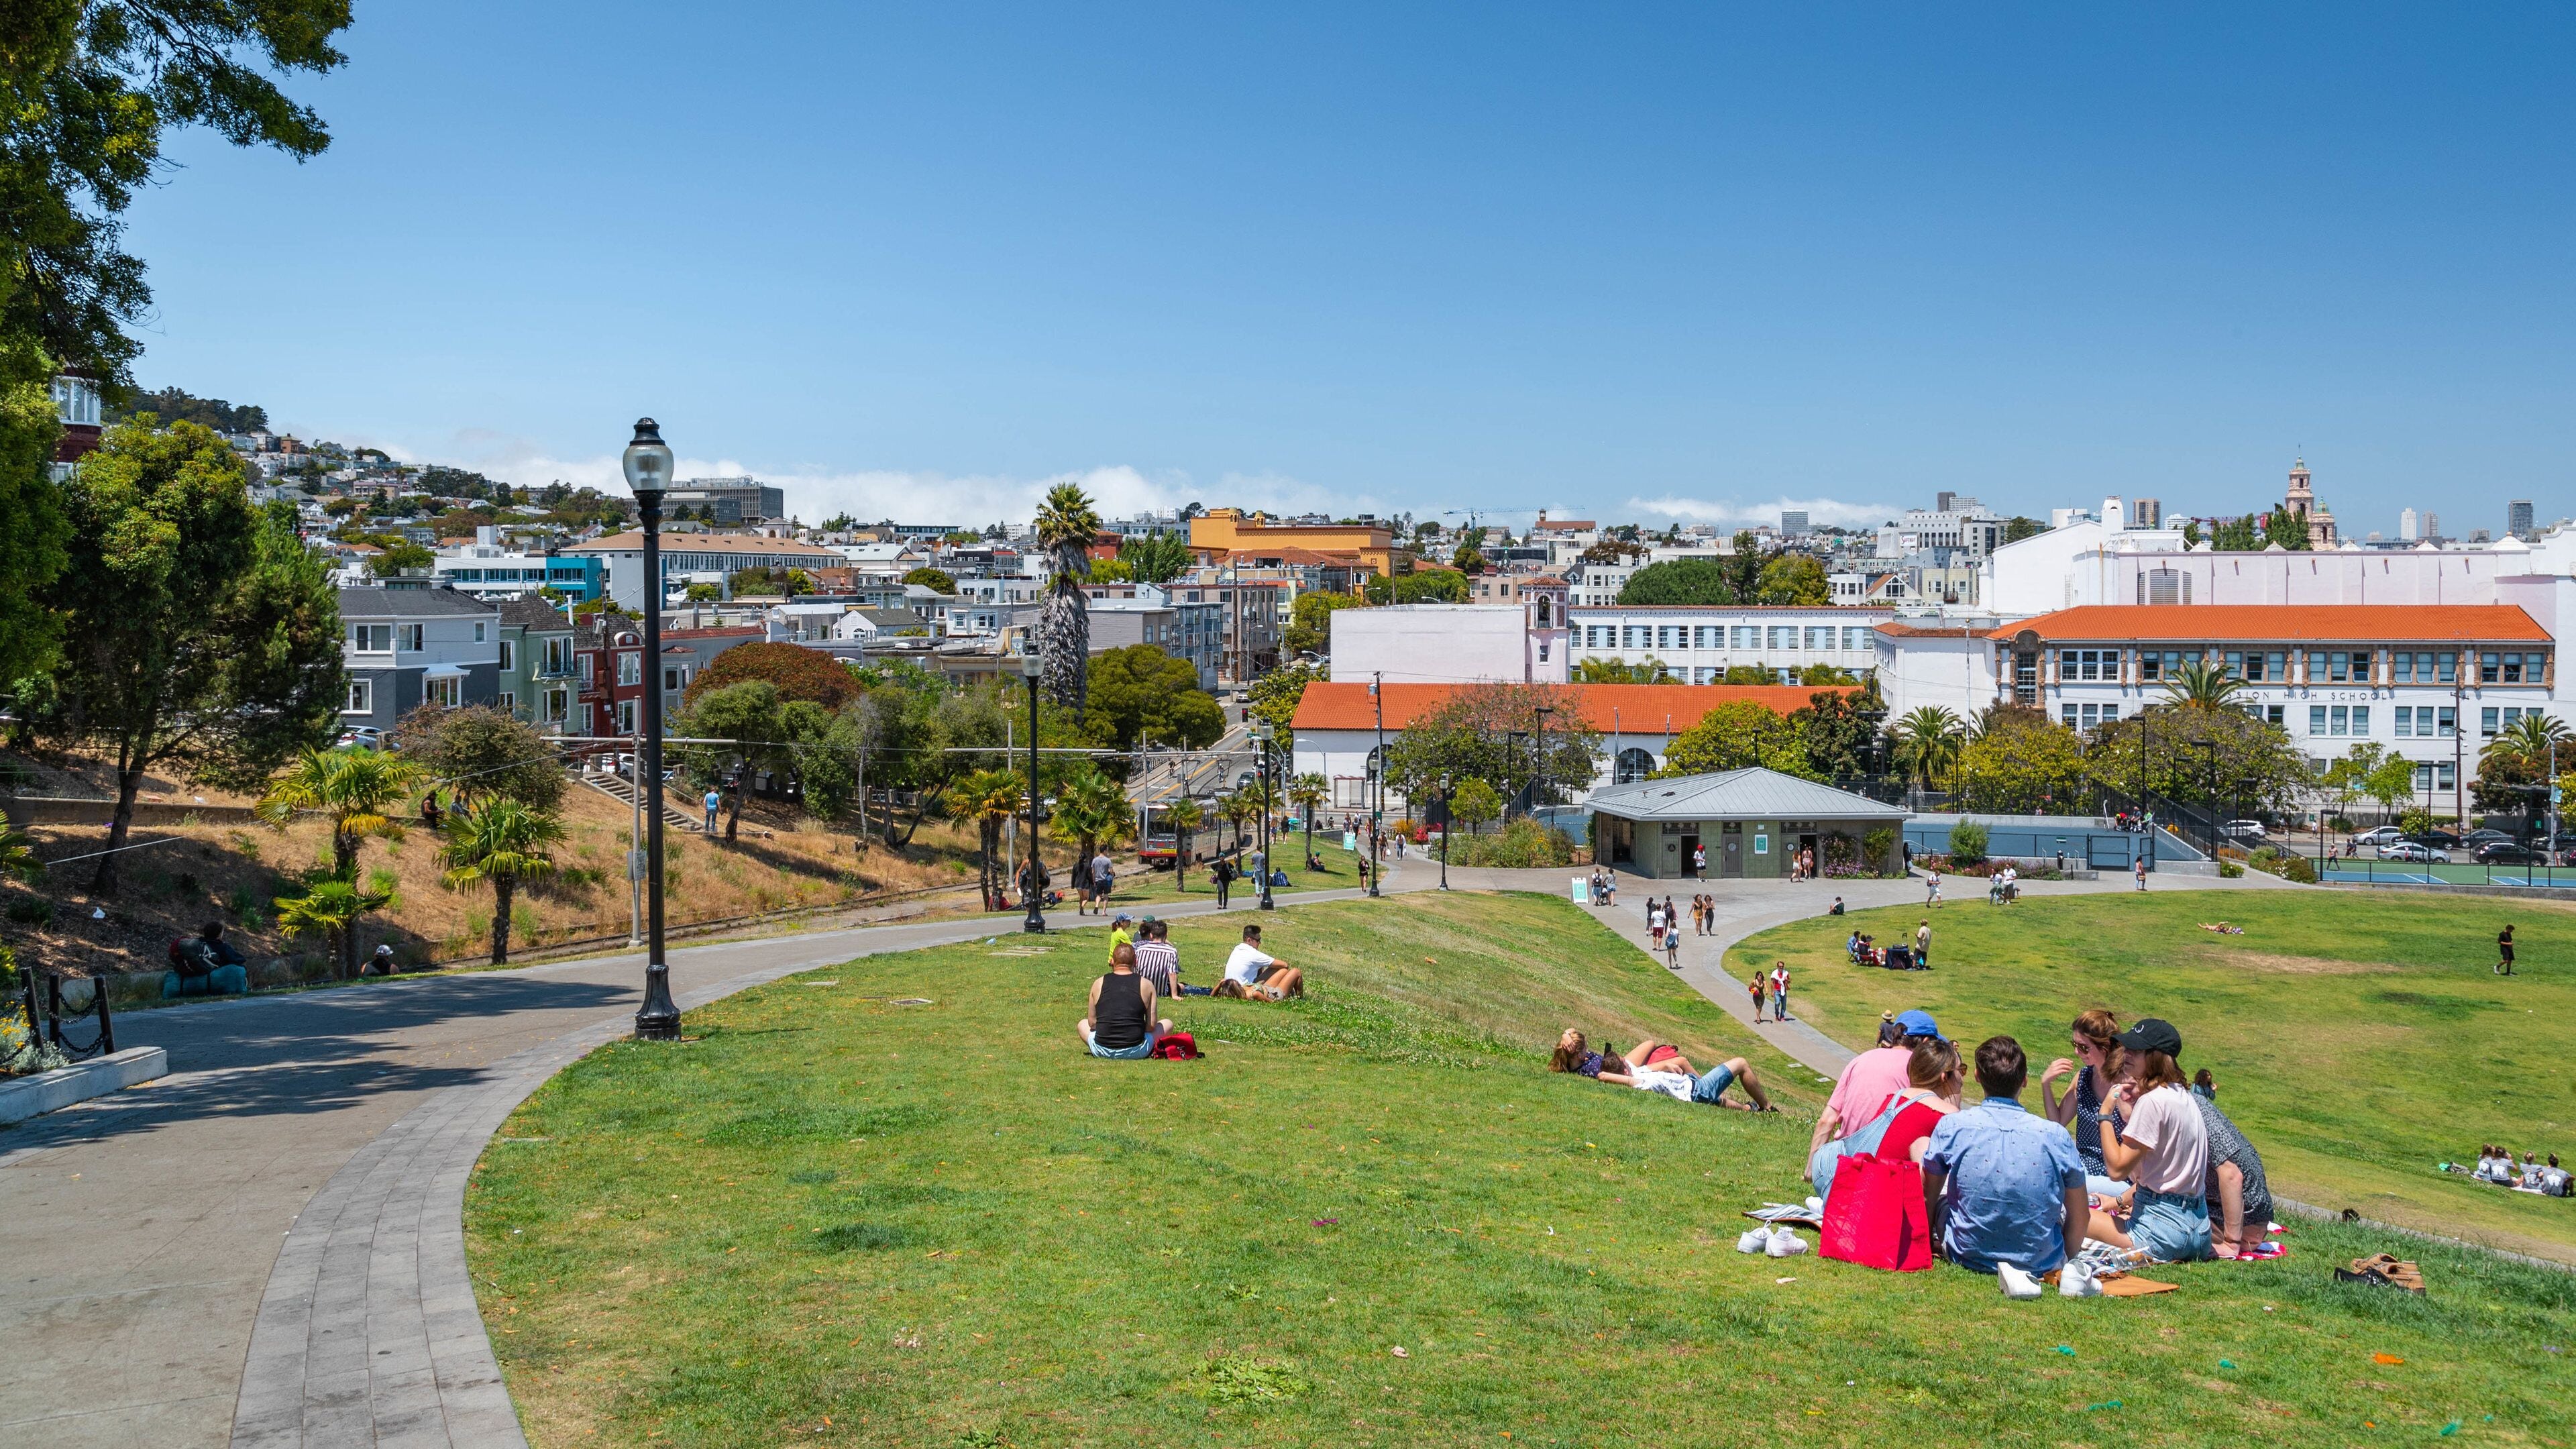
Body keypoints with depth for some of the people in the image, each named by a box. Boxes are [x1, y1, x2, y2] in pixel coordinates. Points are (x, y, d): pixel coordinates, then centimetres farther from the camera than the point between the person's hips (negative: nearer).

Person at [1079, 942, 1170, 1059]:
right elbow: (1152, 1025, -3)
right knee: (1167, 1024, 21)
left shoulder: (1099, 984, 2)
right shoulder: (1146, 985, -3)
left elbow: (1092, 1023, 6)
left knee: (1083, 1024, 32)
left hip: (1102, 1051, 1)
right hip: (1135, 1052, -1)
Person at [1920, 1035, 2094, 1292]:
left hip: (1969, 1255, -2)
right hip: (2041, 1259, 2)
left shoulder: (1951, 1126, -11)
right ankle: (2070, 1272, 2)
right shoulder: (2055, 1136, -10)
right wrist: (2066, 1260, 20)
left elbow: (1928, 1201, 2)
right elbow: (2081, 1217, 1)